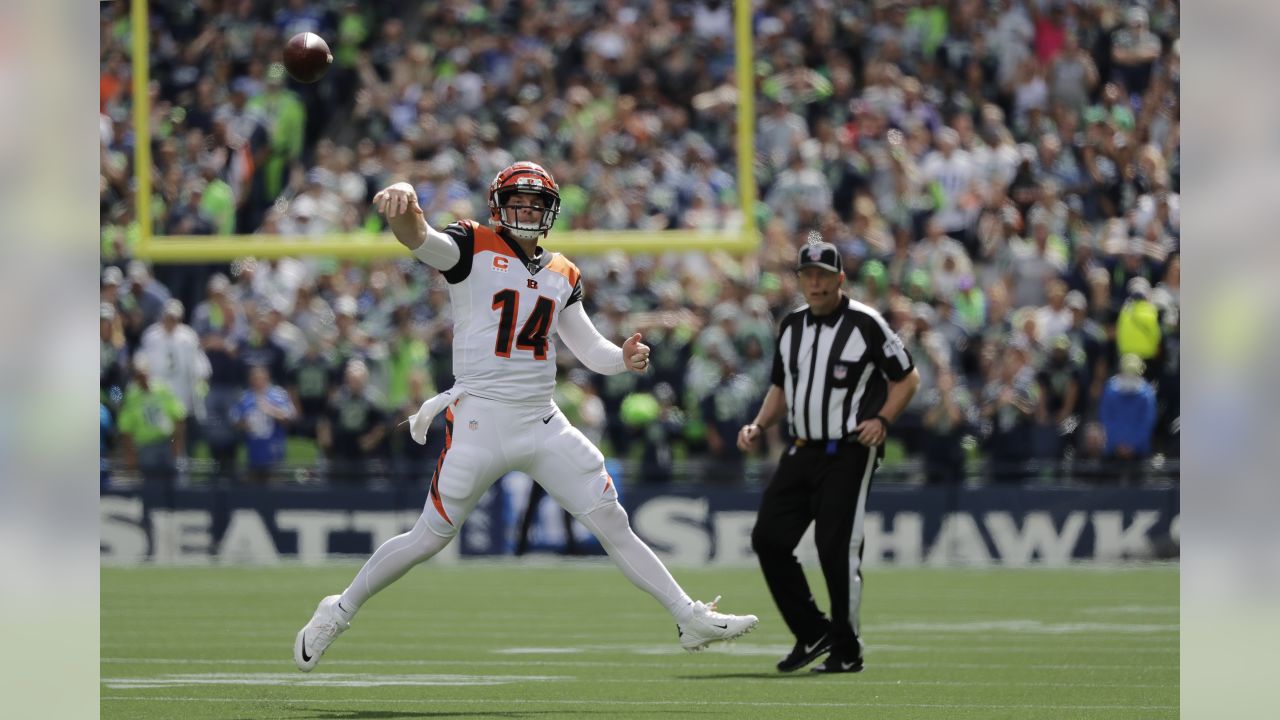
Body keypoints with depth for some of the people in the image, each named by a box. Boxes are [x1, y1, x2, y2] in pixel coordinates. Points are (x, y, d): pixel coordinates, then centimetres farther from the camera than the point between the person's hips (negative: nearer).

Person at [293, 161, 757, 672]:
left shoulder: (562, 276, 13)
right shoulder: (472, 248, -4)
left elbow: (590, 348, 18)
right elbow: (418, 237, -24)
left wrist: (624, 358, -6)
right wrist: (403, 201, -48)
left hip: (543, 423, 5)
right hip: (480, 419, -5)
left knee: (612, 524, 4)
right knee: (430, 537, 0)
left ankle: (690, 619, 9)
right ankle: (339, 611, 17)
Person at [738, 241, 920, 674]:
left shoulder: (866, 324, -8)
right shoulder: (792, 326, 12)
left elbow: (907, 378, -2)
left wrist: (882, 419, -17)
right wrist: (758, 426, 6)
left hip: (848, 454, -7)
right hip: (801, 451, 7)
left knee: (837, 548, -10)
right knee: (768, 538, 0)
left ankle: (847, 651, 2)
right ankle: (812, 633, 13)